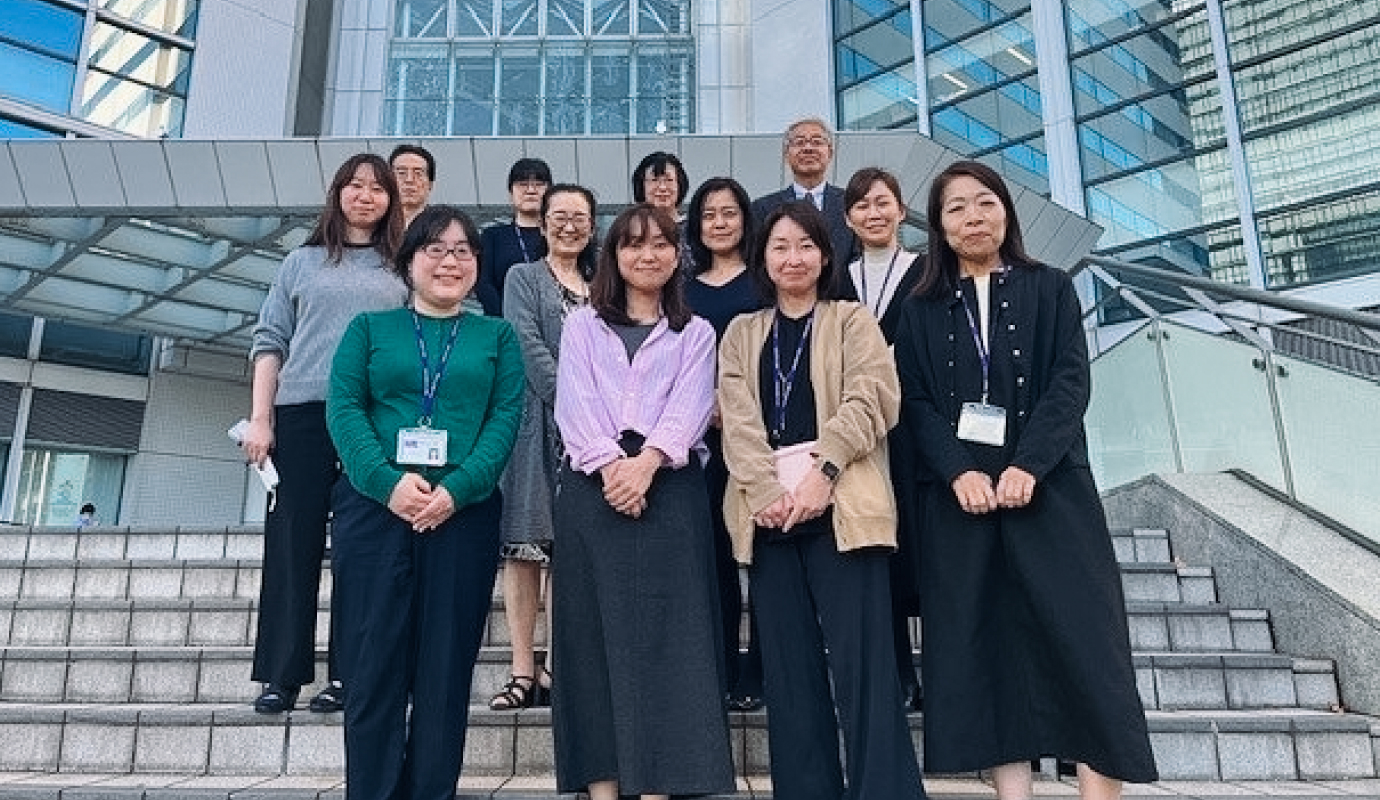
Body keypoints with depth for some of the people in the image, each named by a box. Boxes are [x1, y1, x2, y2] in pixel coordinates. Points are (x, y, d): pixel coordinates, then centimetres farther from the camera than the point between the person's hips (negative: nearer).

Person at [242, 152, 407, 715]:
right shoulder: (302, 263, 15)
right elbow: (270, 342, 11)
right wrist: (260, 420, 1)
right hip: (302, 415, 1)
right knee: (292, 541, 0)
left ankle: (346, 673, 8)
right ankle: (281, 675, 8)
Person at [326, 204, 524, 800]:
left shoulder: (497, 336, 13)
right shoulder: (369, 328, 13)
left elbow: (506, 417, 1)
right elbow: (343, 409, 1)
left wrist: (457, 489, -14)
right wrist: (388, 481, -15)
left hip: (465, 514, 0)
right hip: (374, 507, 0)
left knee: (445, 672, 4)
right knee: (374, 667, 1)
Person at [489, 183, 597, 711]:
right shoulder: (523, 278, 9)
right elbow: (528, 347, -5)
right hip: (537, 423, -3)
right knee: (525, 546, -5)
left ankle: (556, 666, 9)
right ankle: (523, 671, -1)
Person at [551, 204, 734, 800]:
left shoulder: (695, 333, 16)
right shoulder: (582, 326, 17)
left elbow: (690, 406, 0)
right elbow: (574, 402, 2)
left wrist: (647, 461, -18)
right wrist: (610, 463, -14)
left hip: (668, 488, 0)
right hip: (593, 486, 1)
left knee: (665, 630, -3)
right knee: (594, 628, 0)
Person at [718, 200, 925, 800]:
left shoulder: (852, 321, 12)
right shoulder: (741, 333, 18)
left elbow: (869, 401, -3)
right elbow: (738, 419, 5)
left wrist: (822, 471, -17)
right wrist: (768, 490, -11)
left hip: (839, 505, -2)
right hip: (768, 511, 3)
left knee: (862, 663, -6)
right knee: (789, 668, 5)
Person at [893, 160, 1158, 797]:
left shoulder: (1051, 290, 11)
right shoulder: (921, 311, 12)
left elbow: (1071, 381, -1)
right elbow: (914, 401, 2)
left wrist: (1027, 466, -15)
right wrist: (958, 472, -14)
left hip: (1048, 486, 0)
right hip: (959, 495, 1)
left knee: (1080, 637, -5)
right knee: (983, 644, 0)